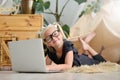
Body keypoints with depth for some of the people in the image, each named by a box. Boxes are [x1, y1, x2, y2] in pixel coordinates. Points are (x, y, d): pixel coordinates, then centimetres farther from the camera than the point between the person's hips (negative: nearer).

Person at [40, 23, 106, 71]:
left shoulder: (67, 45, -41)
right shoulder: (50, 51, -26)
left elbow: (68, 66, -52)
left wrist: (49, 67, -63)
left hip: (84, 62, -4)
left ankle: (86, 46, 31)